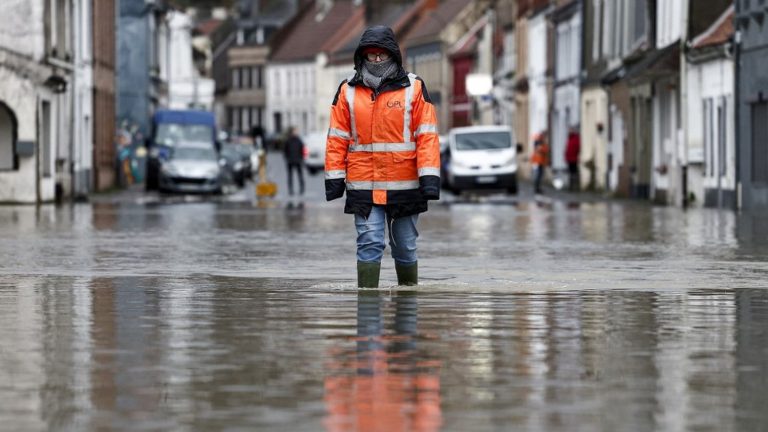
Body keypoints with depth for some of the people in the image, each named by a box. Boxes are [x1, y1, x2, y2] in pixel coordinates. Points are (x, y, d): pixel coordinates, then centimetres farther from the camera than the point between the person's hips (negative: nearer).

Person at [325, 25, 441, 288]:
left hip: (404, 185, 0)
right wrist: (334, 178, 0)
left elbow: (427, 136, -2)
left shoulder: (414, 88, 3)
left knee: (405, 246, 11)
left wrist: (429, 178, -9)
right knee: (369, 244, -7)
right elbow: (337, 138, 6)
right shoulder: (348, 91, 6)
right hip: (362, 186, 0)